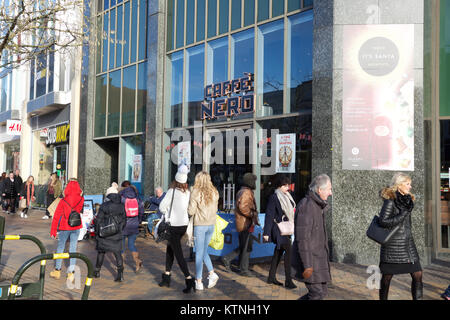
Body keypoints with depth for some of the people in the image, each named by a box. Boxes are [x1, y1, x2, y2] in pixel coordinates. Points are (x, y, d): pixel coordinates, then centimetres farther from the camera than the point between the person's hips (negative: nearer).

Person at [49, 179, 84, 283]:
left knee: (60, 247, 13)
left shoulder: (63, 201, -13)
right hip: (76, 227, 2)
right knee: (73, 249, 7)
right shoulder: (81, 200, -7)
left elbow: (56, 216, -8)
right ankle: (71, 273, 7)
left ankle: (57, 270, 22)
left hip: (64, 227, -2)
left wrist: (53, 231, -2)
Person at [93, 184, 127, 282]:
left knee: (101, 252, 16)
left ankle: (97, 271, 28)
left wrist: (97, 233, 3)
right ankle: (120, 274, -5)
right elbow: (124, 221, 8)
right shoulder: (121, 206, 2)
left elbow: (98, 220, -7)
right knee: (118, 253, 4)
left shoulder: (104, 205, -8)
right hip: (116, 235, 2)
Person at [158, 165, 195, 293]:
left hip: (173, 225, -6)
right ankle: (166, 277, 26)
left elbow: (162, 206, -13)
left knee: (178, 253, -2)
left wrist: (167, 214, 6)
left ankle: (189, 279, -10)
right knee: (169, 248, 21)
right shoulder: (188, 192, -2)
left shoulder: (172, 191, -15)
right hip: (184, 224, 6)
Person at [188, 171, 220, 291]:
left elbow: (191, 211, -12)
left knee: (199, 253, 3)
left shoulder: (196, 192, -12)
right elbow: (215, 209, 11)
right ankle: (212, 273, 7)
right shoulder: (214, 192, 3)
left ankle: (199, 282, 10)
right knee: (204, 251, 20)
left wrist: (188, 207, 7)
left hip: (200, 225, -5)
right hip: (211, 224, 5)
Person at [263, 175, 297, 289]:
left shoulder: (287, 196, 11)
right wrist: (266, 233, -15)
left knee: (279, 252, 12)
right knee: (288, 250, -14)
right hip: (279, 228, -8)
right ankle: (288, 281, -9)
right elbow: (269, 215, -14)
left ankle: (271, 277, 22)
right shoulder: (274, 197, -13)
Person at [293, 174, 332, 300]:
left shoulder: (317, 205, 12)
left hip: (317, 255, 10)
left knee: (322, 291, 14)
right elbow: (302, 239, -23)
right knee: (317, 293, -5)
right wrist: (307, 265, -23)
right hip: (308, 257, -10)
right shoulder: (306, 206, -20)